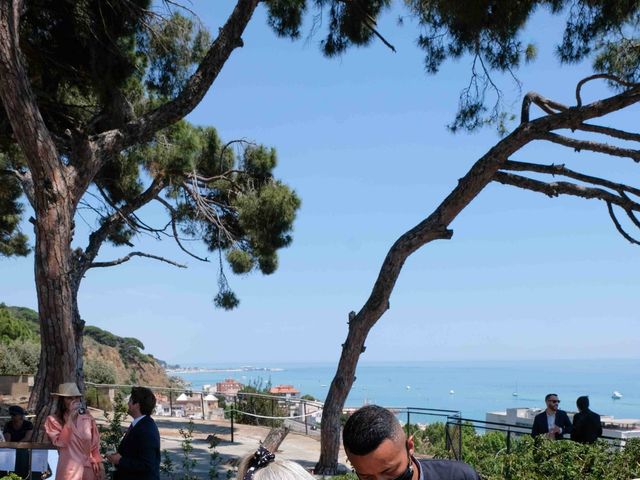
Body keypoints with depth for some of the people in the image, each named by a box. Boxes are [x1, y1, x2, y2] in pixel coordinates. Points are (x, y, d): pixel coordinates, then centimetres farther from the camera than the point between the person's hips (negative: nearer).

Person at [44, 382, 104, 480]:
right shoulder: (53, 420, -4)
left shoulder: (88, 419, 4)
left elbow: (95, 445, 9)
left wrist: (99, 466, 3)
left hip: (88, 470, 3)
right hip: (69, 471, -3)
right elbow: (60, 443, -18)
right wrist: (70, 418, -18)